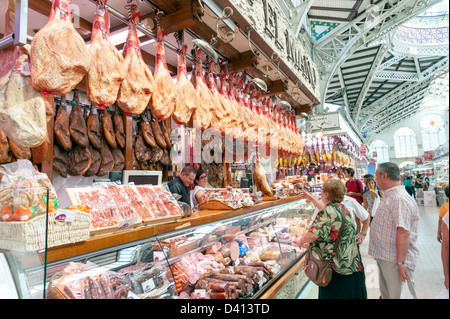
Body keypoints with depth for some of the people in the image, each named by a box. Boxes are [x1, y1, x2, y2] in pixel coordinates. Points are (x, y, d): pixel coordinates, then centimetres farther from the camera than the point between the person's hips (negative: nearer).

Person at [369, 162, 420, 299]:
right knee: (386, 294, 22)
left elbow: (403, 233, -27)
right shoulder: (389, 196, 11)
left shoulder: (400, 199, -23)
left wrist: (400, 262, -26)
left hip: (395, 261, -10)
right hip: (384, 257, 10)